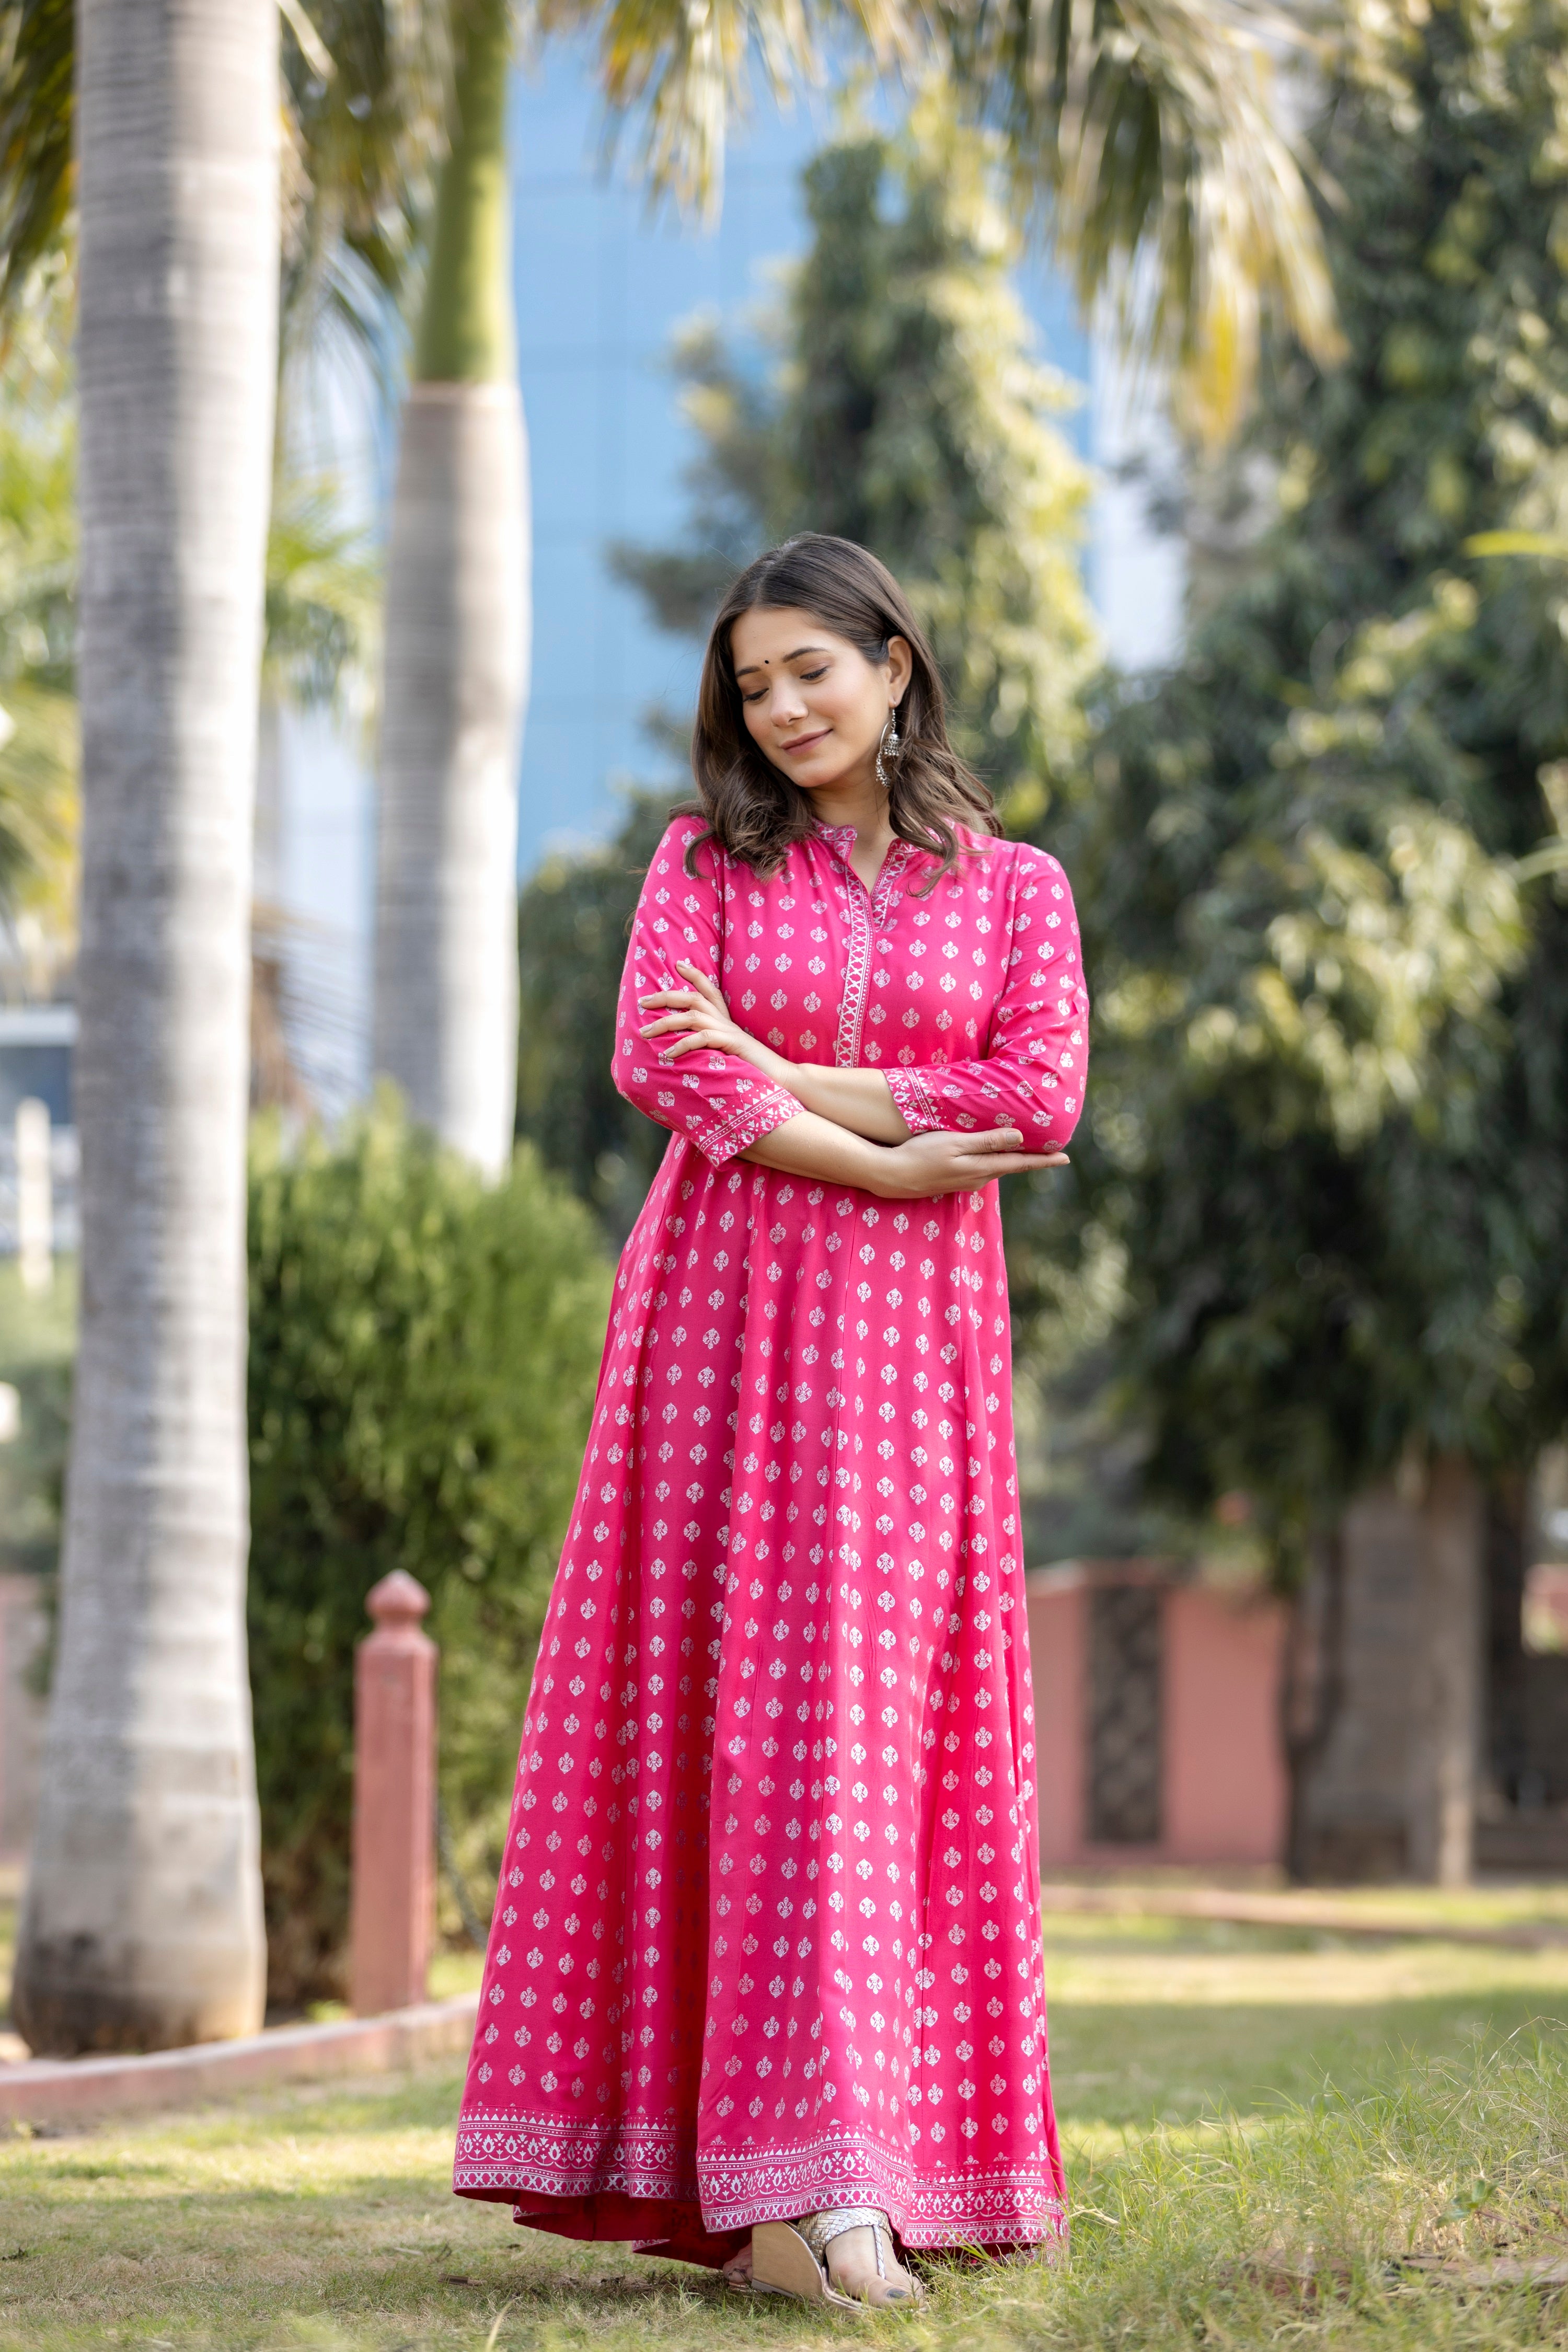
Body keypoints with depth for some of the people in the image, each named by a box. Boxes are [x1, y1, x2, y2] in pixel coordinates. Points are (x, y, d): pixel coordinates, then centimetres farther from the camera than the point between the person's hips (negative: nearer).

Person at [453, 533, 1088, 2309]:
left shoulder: (1013, 887, 10)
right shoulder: (706, 861, 9)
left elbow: (1043, 1096, -4)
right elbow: (661, 1062, -6)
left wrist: (785, 1082, -8)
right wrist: (889, 1158, -12)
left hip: (911, 1333, 1)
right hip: (727, 1312, -1)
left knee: (877, 1708, -4)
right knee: (720, 1698, -8)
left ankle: (805, 2178, -3)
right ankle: (781, 2178, -11)